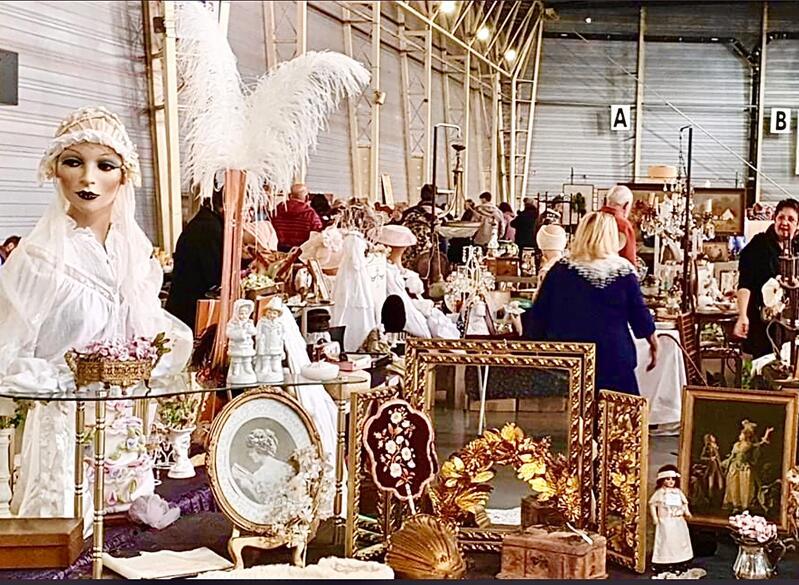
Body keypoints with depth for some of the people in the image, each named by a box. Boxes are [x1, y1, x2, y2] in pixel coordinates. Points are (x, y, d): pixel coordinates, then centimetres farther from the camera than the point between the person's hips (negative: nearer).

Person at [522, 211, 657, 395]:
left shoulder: (561, 269, -1)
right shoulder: (624, 270, -1)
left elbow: (538, 316, 3)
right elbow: (640, 313, 6)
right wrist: (654, 344, 22)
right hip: (614, 360, 0)